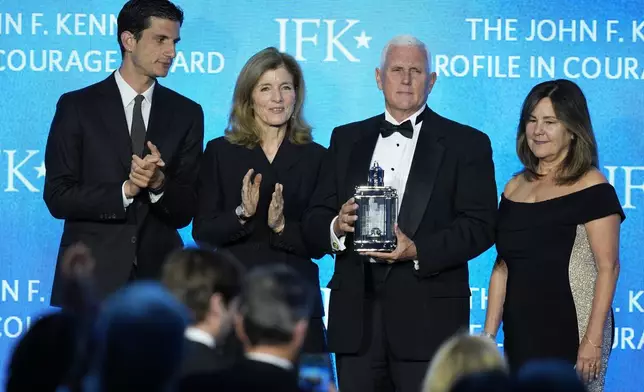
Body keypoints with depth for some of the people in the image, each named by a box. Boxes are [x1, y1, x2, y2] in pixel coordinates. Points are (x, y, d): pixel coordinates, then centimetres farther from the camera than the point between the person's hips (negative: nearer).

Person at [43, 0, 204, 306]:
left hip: (159, 277, 2)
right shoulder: (77, 106, 1)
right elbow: (58, 197, -4)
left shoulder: (187, 114, 8)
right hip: (91, 278, -2)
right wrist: (125, 190, -16)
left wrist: (159, 184, -15)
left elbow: (185, 211, 6)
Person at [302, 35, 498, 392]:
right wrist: (336, 226, -11)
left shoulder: (466, 144, 5)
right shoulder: (347, 139, 16)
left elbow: (480, 226, -5)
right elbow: (314, 221, 12)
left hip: (427, 317, -3)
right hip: (357, 314, 3)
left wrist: (418, 251, -19)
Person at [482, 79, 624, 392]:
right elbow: (502, 266, 14)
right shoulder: (516, 188, 13)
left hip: (570, 333, -5)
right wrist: (489, 334, 9)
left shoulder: (591, 188, -5)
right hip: (521, 334, 5)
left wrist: (593, 340, -15)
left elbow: (607, 268, -9)